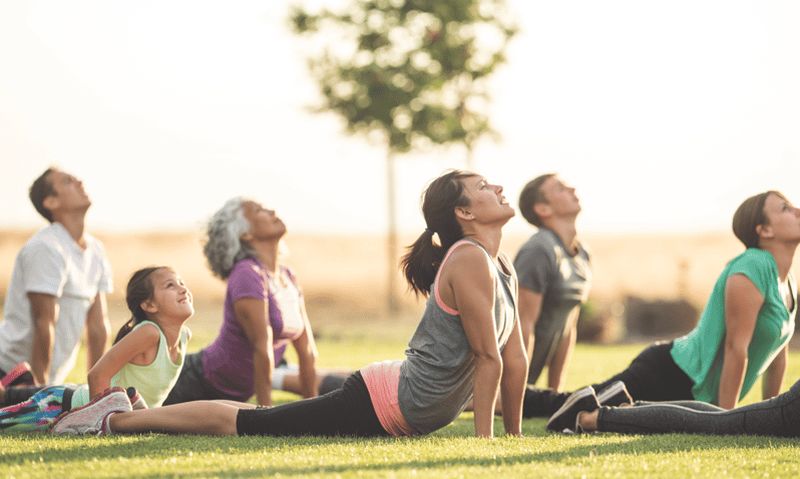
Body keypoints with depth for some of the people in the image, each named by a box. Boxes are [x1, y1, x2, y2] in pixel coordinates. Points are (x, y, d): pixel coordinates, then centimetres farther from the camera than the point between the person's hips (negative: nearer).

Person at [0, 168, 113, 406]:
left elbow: (98, 326, 9)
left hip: (47, 380, 9)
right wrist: (41, 388, -19)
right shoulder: (46, 248, -16)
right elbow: (44, 324, -18)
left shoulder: (95, 250, 10)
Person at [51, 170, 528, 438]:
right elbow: (489, 358, -20)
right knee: (251, 423, -3)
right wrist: (484, 438, -18)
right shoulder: (470, 261, -21)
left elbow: (515, 357, 13)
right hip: (383, 402, -9)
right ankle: (118, 418, 5)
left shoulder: (502, 267, 9)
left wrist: (514, 436, 11)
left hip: (406, 412, 9)